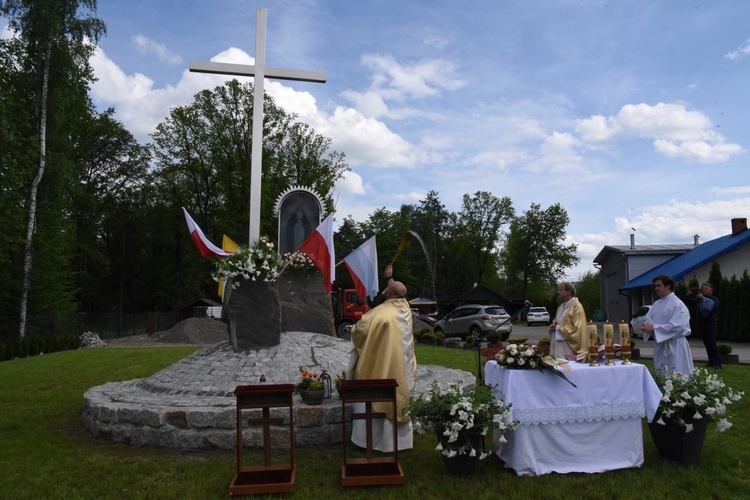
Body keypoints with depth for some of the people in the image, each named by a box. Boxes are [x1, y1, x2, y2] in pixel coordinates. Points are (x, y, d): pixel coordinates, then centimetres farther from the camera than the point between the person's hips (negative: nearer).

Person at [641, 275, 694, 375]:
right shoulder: (656, 304, 11)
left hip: (675, 346, -7)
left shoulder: (678, 304, -12)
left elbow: (677, 326, -22)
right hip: (660, 345, 7)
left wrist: (654, 327, -22)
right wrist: (647, 325, -16)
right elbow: (648, 319, 8)